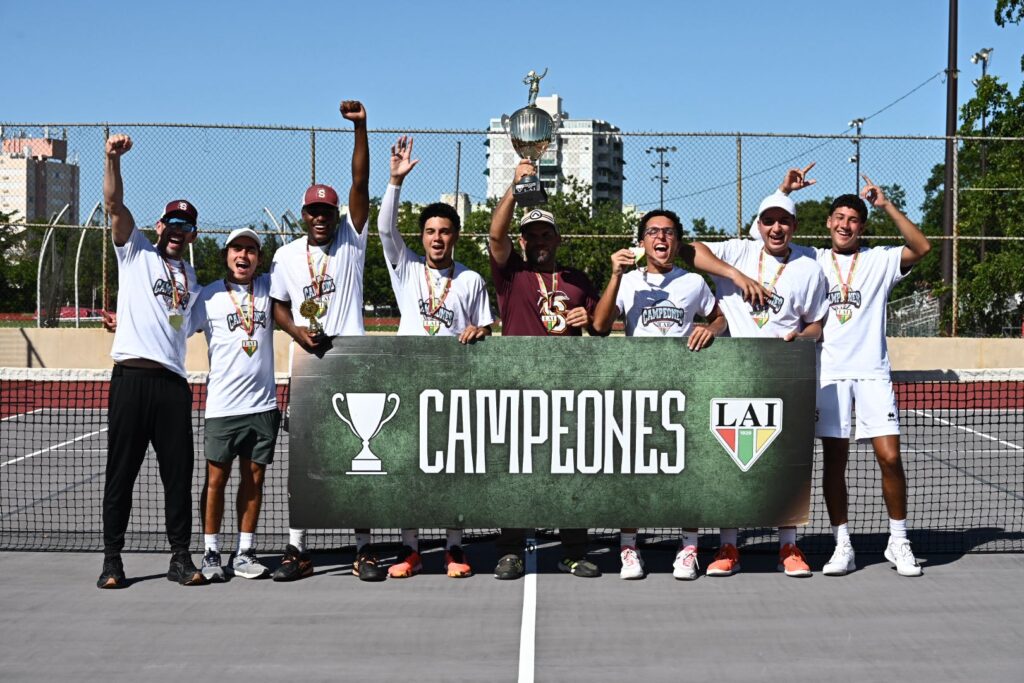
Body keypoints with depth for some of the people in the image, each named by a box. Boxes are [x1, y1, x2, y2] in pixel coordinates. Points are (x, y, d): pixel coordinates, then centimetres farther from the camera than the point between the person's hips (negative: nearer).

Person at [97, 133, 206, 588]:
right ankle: (112, 559, 7)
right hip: (132, 375, -4)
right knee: (121, 471, 0)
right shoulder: (136, 253, 9)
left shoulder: (191, 277, 22)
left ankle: (180, 558, 11)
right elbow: (114, 204, -5)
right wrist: (113, 158, -17)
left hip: (173, 380, 4)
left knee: (178, 473, 4)